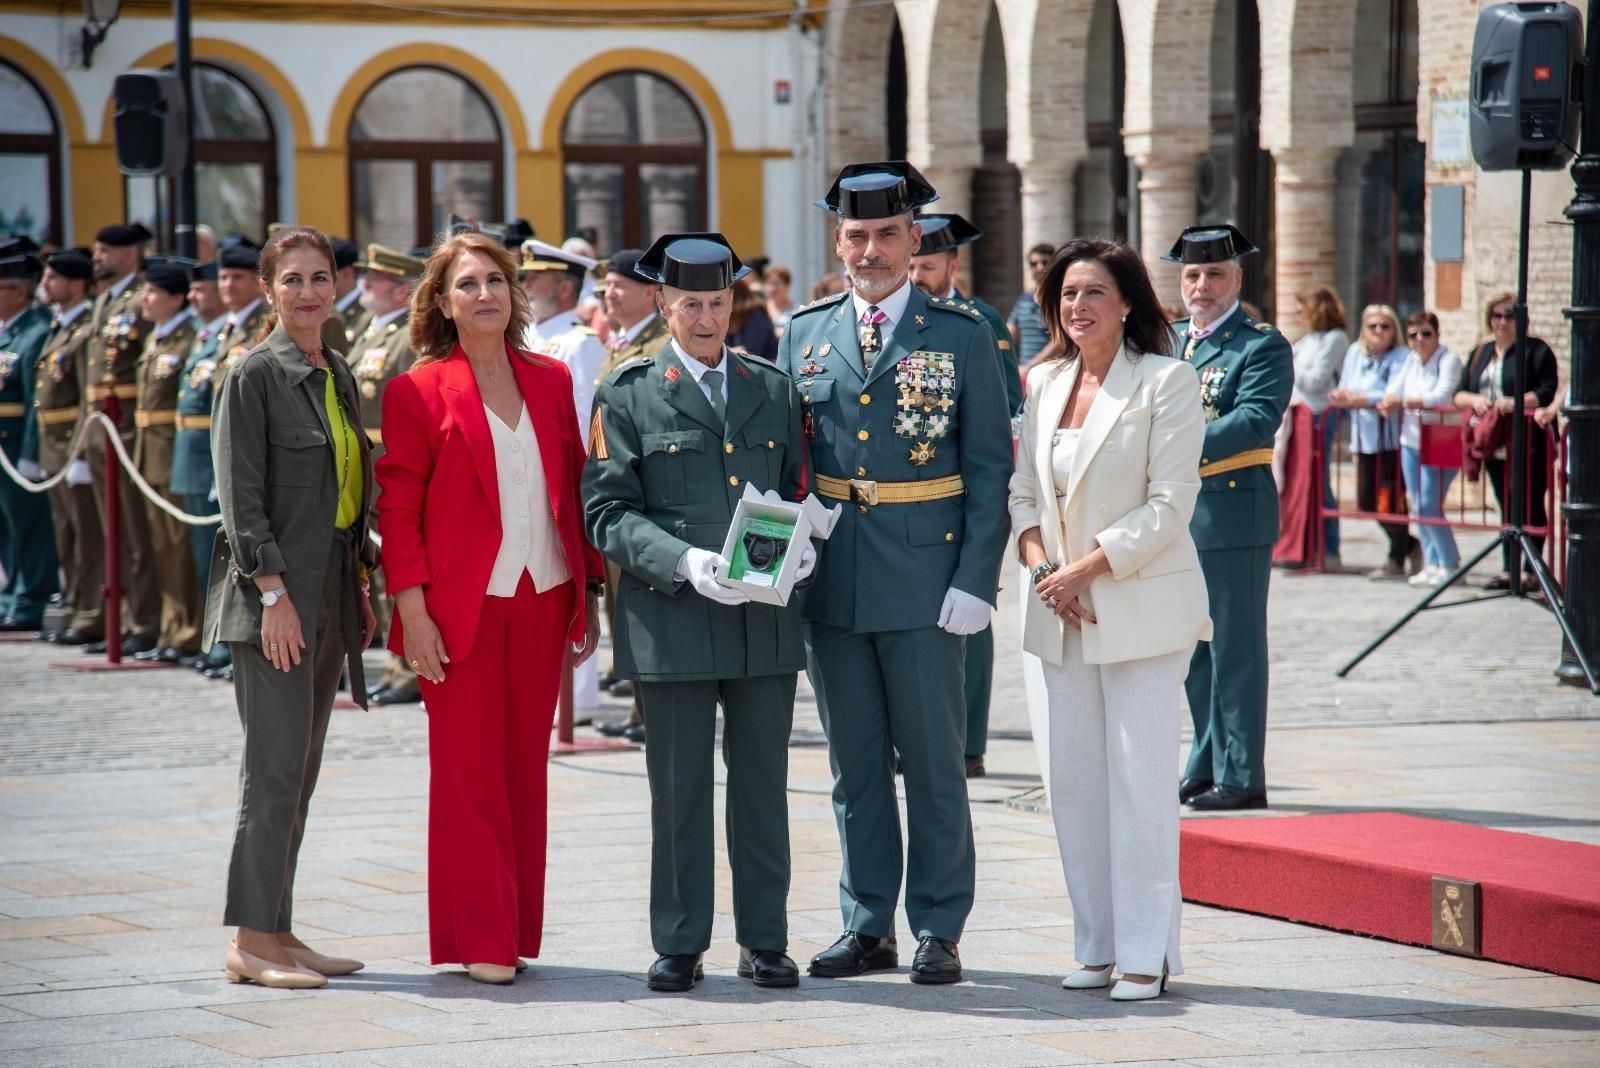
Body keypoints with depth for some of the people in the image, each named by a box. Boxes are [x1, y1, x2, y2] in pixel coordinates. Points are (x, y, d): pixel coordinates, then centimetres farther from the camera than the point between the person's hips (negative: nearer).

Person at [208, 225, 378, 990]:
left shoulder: (336, 375, 14)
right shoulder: (253, 376, -9)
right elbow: (241, 495, -13)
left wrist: (360, 585, 13)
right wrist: (273, 591, -18)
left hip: (329, 595, 8)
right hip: (275, 596, -8)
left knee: (298, 770, 9)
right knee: (276, 767, -8)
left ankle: (277, 933, 14)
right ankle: (251, 941, -3)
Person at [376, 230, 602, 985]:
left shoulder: (551, 382, 9)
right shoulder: (418, 391, -3)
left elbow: (576, 490, 12)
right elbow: (397, 506, -4)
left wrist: (589, 594, 8)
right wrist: (412, 609, -11)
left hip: (542, 600, 4)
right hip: (461, 605, -4)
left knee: (525, 766, 8)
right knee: (469, 769, -1)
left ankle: (516, 929, 15)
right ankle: (479, 940, 4)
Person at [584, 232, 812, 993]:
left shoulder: (774, 389, 14)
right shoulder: (628, 396, 3)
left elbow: (801, 489, 17)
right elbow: (608, 511, -4)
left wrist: (802, 544, -6)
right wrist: (685, 561, -18)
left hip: (766, 620, 3)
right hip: (672, 619, -3)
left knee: (764, 785, 6)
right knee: (679, 788, 3)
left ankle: (764, 941, 15)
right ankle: (679, 944, 11)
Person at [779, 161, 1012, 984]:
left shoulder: (962, 336, -1)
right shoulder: (803, 335, 9)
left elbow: (989, 468, -2)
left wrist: (975, 580, -9)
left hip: (924, 578, -3)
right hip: (830, 579, 3)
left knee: (934, 762, 3)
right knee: (855, 764, 10)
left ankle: (937, 930, 11)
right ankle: (868, 926, 18)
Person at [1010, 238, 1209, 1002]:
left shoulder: (1167, 382, -6)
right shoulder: (1044, 383, 12)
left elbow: (1169, 505, -12)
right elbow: (1024, 490, 13)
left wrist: (1087, 567, -15)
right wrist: (1040, 564, -5)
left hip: (1142, 608, -6)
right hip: (1063, 615, 6)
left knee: (1140, 780, -7)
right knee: (1073, 780, 7)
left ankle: (1146, 954, -2)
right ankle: (1097, 945, 15)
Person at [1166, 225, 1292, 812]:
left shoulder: (1263, 345, -5)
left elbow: (1257, 419, -18)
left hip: (1233, 515, -7)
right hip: (1175, 515, 7)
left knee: (1234, 648, -3)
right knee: (1194, 648, 12)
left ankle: (1241, 775, 1)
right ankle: (1206, 766, 21)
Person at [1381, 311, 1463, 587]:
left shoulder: (1449, 360, -9)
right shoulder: (1411, 359, 12)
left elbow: (1441, 396, -22)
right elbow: (1394, 390, 4)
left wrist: (1404, 403, -28)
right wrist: (1389, 402, -19)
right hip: (1411, 440, 7)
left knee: (1429, 505, -12)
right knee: (1417, 505, 7)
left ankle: (1450, 564, -1)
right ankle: (1431, 563, 15)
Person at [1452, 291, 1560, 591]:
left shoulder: (1536, 350, -2)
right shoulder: (1481, 353, 17)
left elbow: (1547, 392, -12)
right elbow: (1458, 394, 12)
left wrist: (1516, 403, -25)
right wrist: (1474, 400, -10)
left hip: (1528, 444, -6)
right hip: (1495, 445, 6)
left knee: (1531, 506, -2)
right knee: (1505, 506, 11)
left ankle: (1530, 571, 1)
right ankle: (1507, 569, 16)